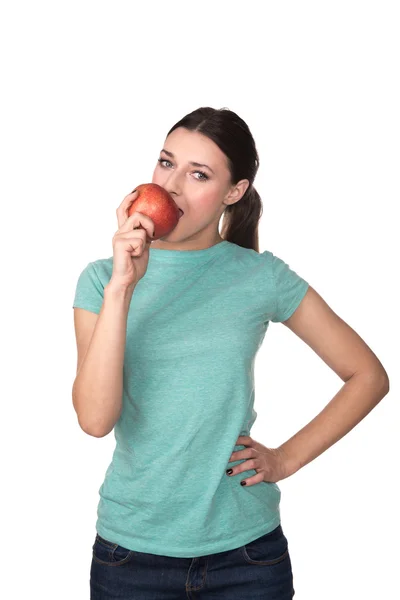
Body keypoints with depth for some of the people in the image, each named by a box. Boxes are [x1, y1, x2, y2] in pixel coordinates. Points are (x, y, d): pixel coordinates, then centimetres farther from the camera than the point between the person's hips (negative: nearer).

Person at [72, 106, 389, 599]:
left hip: (244, 545, 0)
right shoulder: (101, 279, -3)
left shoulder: (262, 277, -3)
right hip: (132, 546, 0)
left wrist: (287, 458, -3)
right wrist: (122, 286, -21)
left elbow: (369, 376, 4)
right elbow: (95, 419, -17)